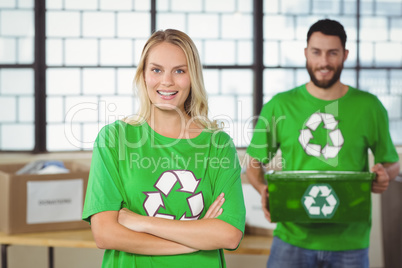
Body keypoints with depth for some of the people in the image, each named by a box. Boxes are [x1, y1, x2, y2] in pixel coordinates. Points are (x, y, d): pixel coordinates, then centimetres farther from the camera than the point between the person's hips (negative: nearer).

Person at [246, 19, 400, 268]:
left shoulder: (368, 107, 3)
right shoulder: (280, 106, 2)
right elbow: (255, 163, 8)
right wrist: (263, 189, -12)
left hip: (350, 240, 1)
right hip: (293, 237, -1)